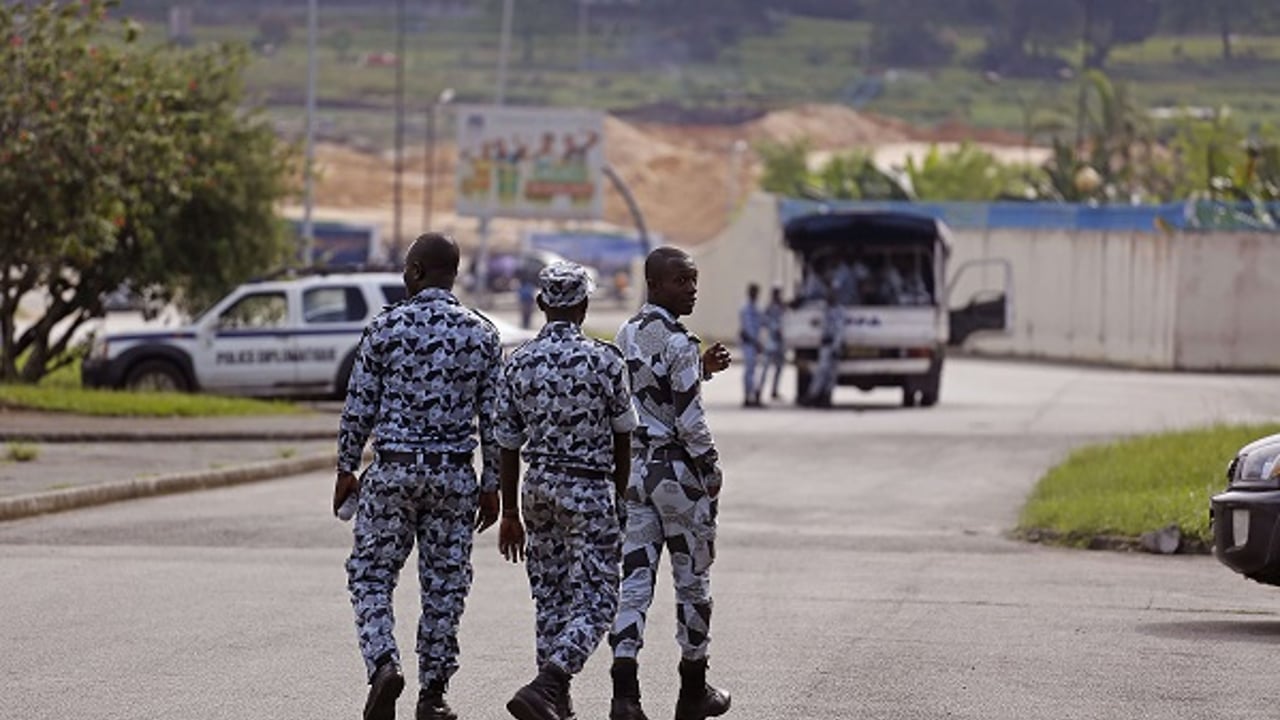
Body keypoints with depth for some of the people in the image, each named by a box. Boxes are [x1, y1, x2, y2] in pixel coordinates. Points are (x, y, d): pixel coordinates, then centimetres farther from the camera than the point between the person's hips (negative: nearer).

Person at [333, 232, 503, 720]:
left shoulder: (385, 328, -5)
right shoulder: (482, 335, 1)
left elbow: (359, 408, -3)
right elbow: (492, 419, 2)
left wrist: (346, 469, 8)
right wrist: (491, 485, 10)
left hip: (393, 470, -2)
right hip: (455, 475, 2)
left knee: (370, 575, 8)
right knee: (444, 585, 8)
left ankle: (384, 663, -13)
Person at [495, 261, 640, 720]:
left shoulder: (519, 361, 1)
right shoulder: (604, 360, -10)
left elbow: (508, 445, 5)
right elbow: (622, 441, -1)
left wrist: (510, 515, 13)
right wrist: (621, 500, 12)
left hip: (538, 488, 5)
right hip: (589, 489, -5)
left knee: (550, 598, 15)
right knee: (595, 601, -4)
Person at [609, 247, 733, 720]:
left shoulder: (627, 336, 7)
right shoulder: (679, 344, -17)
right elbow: (689, 423, -19)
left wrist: (702, 369, 19)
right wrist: (712, 471, -6)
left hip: (634, 467, 7)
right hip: (678, 470, -7)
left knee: (634, 580, 3)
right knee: (693, 582, 8)